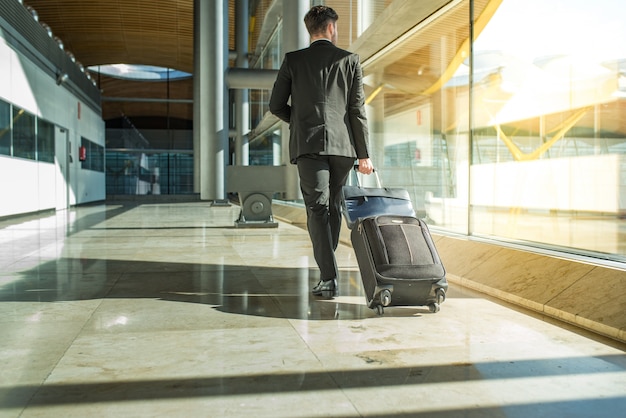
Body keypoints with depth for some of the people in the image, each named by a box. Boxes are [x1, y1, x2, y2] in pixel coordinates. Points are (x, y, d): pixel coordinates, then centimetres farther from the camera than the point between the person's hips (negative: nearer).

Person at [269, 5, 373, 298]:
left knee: (317, 209, -4)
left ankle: (329, 277, -13)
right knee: (333, 208, 15)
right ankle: (327, 266, 26)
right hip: (342, 146, 2)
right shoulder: (349, 60, 6)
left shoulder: (293, 60, 5)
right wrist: (363, 155, 4)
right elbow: (358, 111, 2)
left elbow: (276, 105, 5)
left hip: (308, 145, -1)